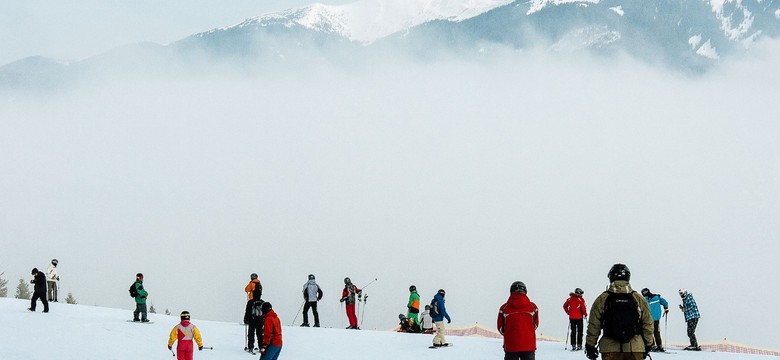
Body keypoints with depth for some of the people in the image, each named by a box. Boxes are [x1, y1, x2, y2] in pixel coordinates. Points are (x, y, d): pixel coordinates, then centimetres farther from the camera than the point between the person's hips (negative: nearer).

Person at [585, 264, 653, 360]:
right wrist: (648, 345, 18)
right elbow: (648, 324, 7)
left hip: (610, 350, -1)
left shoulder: (601, 300, -2)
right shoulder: (639, 299, 2)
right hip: (635, 349, 1)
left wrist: (590, 345, 9)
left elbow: (593, 326, 0)